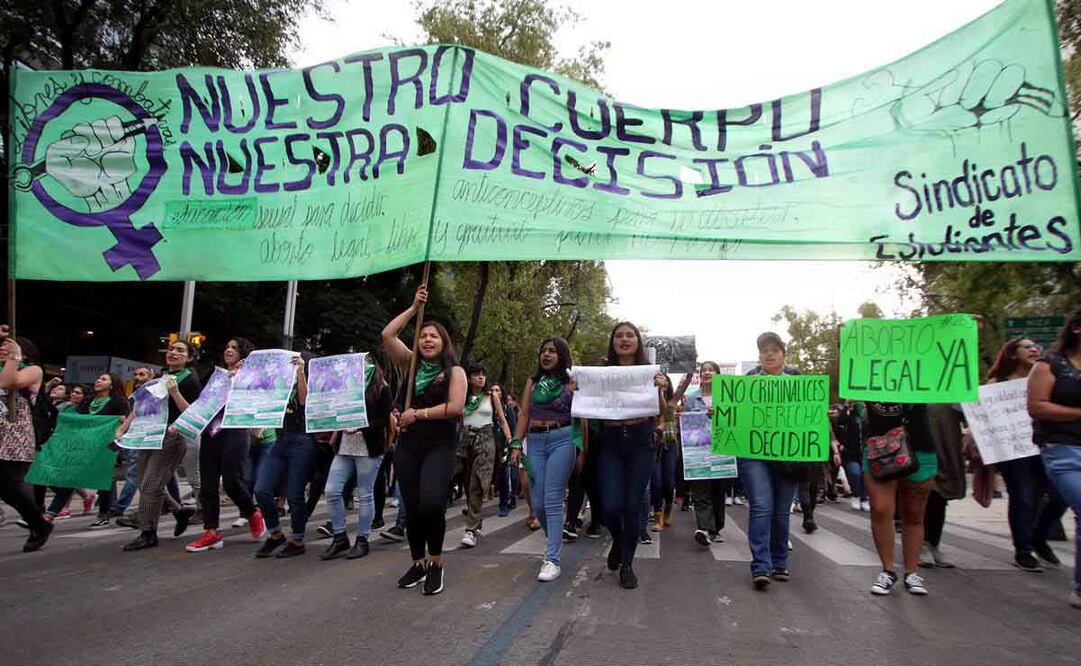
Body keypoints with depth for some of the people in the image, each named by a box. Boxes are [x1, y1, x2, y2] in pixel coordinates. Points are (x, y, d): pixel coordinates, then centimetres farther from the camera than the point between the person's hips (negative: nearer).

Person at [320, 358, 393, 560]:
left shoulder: (381, 390, 0)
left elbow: (384, 420, -8)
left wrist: (359, 428, -19)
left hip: (369, 449, -5)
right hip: (344, 448, 5)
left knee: (365, 495, 1)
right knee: (332, 491, -1)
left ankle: (362, 540, 13)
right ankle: (339, 537, 12)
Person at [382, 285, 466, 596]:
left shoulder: (454, 371, 2)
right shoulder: (411, 363, 12)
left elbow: (456, 406, -11)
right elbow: (387, 335, 2)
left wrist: (418, 414, -10)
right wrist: (414, 307, 3)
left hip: (439, 446, -4)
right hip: (408, 445, 4)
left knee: (431, 503, -22)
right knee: (411, 508, 8)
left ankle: (436, 563, 0)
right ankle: (418, 563, 27)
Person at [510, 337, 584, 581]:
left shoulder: (571, 383, 4)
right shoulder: (532, 382, 14)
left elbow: (581, 419, 3)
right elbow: (524, 415, 12)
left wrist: (582, 451, -1)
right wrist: (516, 444, 3)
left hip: (562, 439, -4)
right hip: (535, 441, 4)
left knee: (553, 500, -9)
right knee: (538, 502, 5)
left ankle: (552, 559, -3)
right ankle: (555, 540, 31)